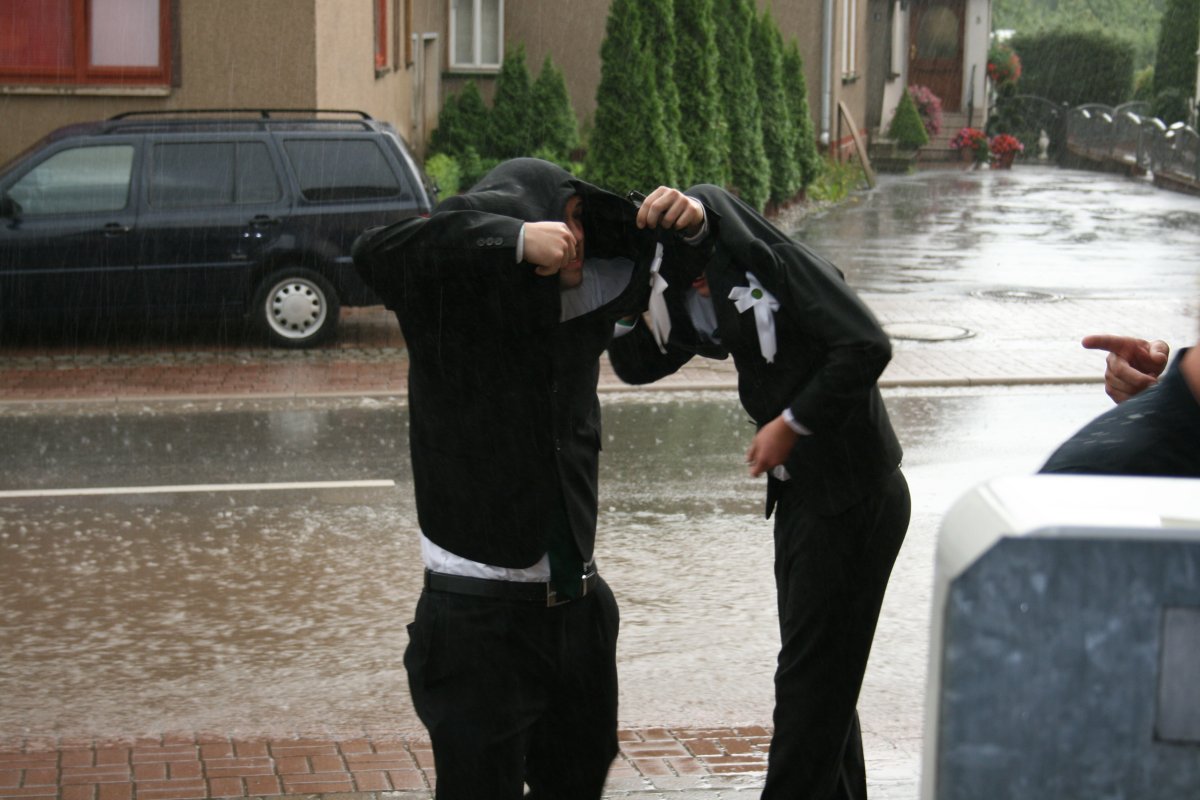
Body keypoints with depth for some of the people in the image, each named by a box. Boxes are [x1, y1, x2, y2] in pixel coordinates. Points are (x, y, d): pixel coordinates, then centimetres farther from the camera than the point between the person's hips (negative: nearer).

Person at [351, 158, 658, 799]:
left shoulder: (578, 308, 5)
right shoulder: (454, 310, -12)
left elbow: (633, 250, 19)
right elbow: (377, 253, -30)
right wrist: (517, 239, -31)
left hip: (576, 605, 7)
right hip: (481, 618, -7)